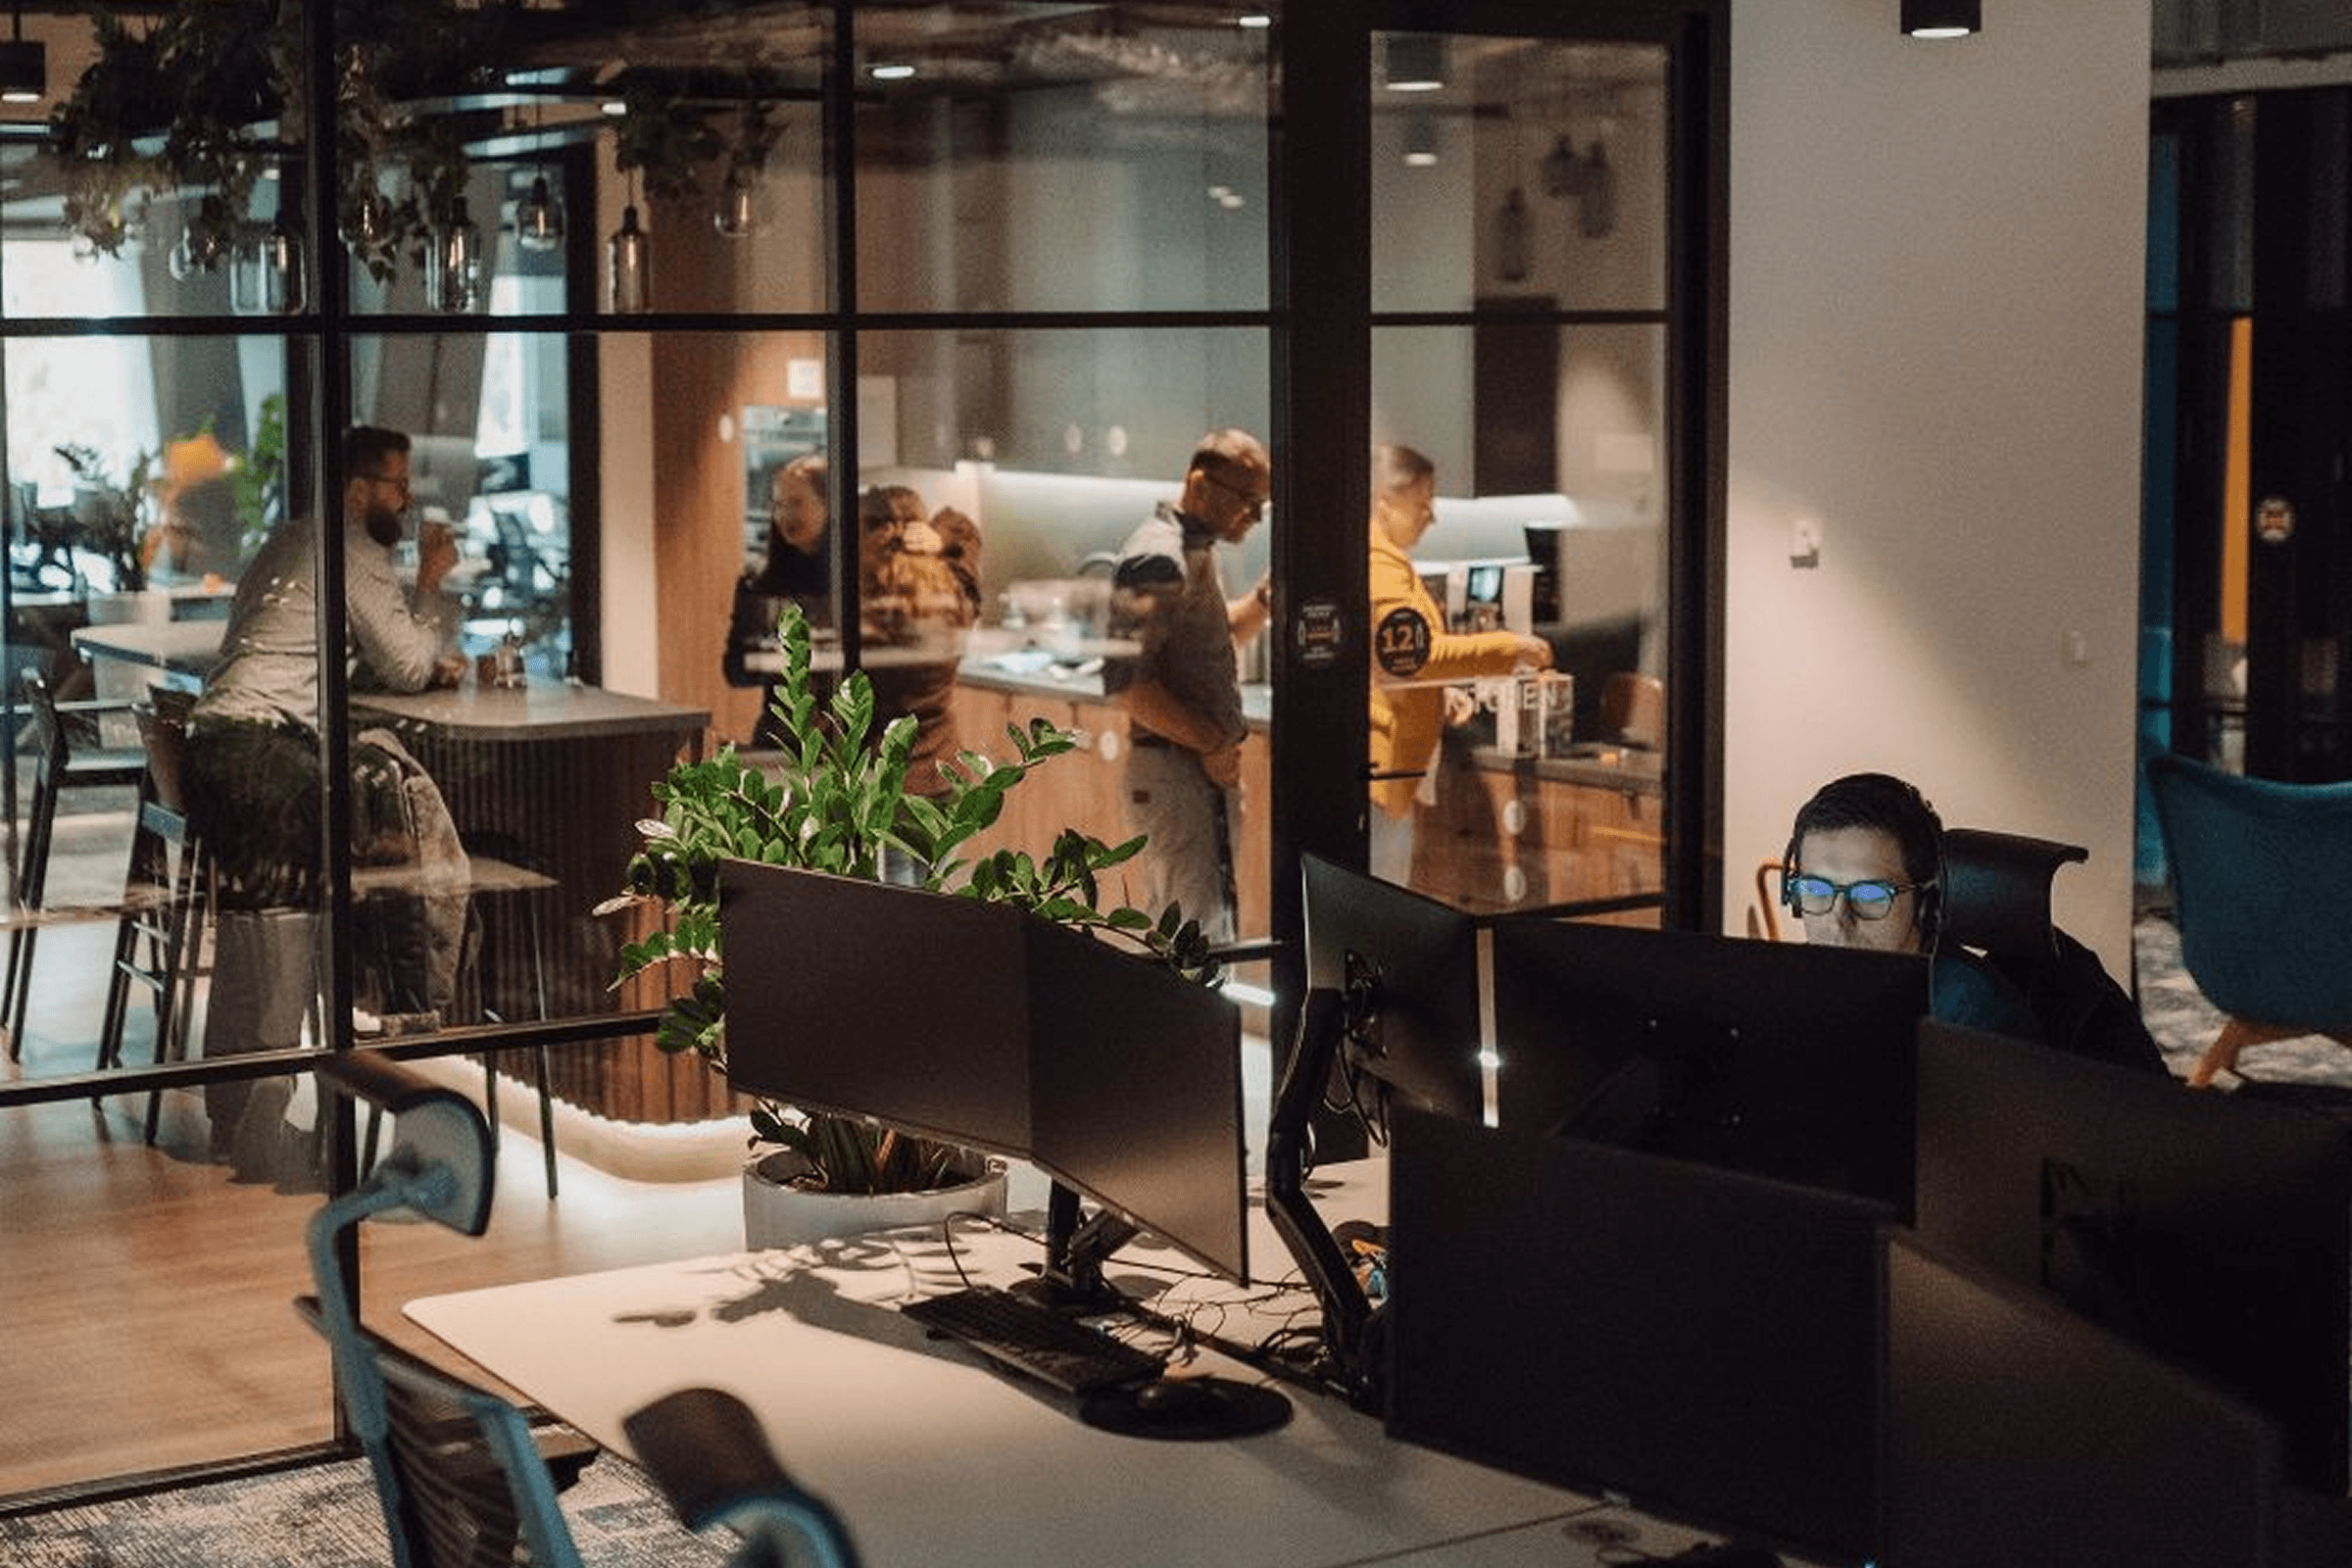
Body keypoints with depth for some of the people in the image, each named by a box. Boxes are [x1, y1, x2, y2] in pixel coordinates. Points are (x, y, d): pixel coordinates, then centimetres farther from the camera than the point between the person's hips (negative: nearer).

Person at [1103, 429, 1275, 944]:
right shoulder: (1157, 560, -17)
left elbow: (1223, 633, 28)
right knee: (1204, 938, -13)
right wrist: (1210, 743, -19)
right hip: (1176, 771, -10)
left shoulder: (1195, 548, 14)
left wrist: (1265, 598, 7)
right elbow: (1126, 682, -23)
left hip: (1202, 768, 10)